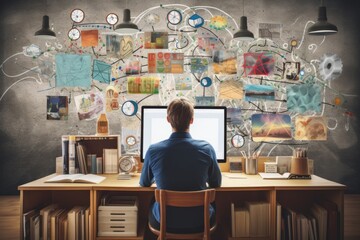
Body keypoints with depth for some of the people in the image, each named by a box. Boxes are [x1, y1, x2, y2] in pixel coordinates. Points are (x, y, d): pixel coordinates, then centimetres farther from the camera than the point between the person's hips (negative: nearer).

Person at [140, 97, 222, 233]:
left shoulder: (153, 151, -15)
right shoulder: (207, 149, -15)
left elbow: (145, 183, 5)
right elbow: (216, 184, 2)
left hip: (164, 222, 0)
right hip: (200, 223, 0)